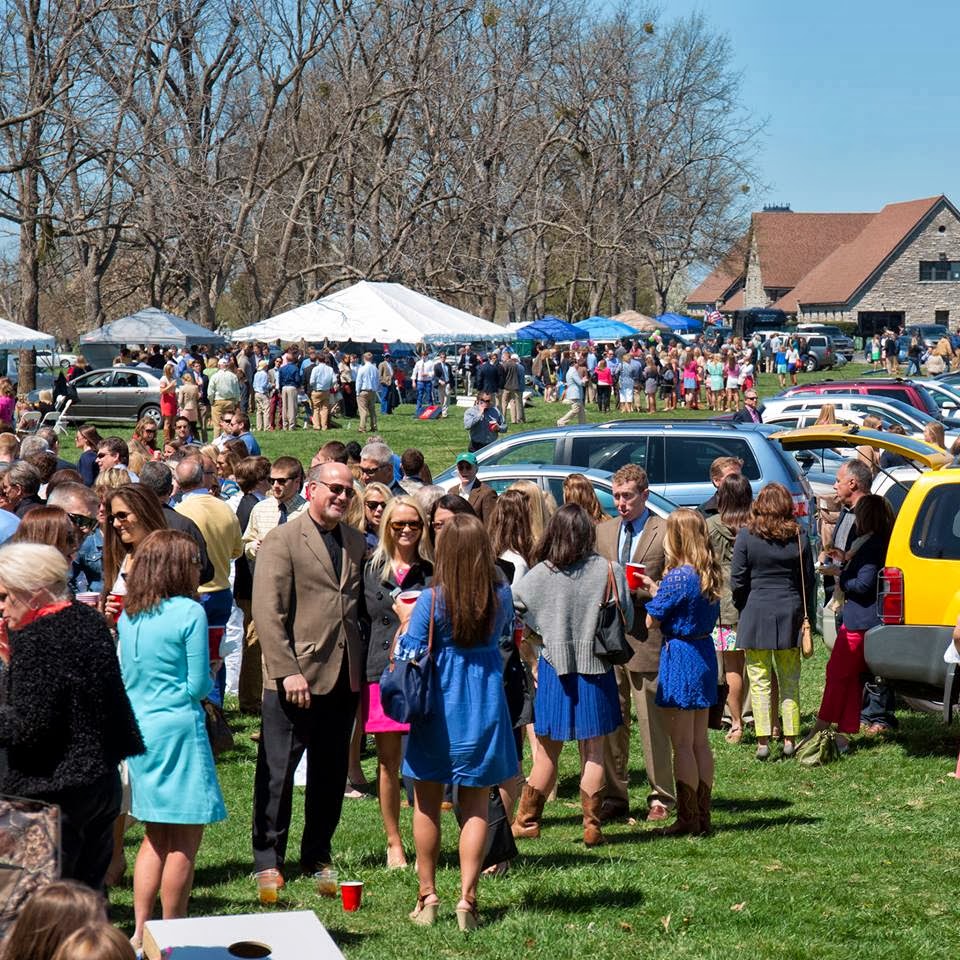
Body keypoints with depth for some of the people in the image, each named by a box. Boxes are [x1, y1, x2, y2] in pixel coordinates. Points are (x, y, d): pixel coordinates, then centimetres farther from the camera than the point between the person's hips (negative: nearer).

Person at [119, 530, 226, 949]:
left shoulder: (127, 616, 8)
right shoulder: (189, 613, -11)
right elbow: (198, 685, -10)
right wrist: (207, 683, 10)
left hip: (138, 729, 7)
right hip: (178, 727, -7)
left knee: (155, 836, 17)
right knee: (185, 839, 2)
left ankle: (140, 933, 15)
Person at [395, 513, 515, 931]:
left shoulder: (431, 600, -15)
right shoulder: (501, 597, -4)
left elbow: (408, 657, -12)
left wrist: (405, 622, 4)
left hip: (438, 710, -2)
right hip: (484, 709, 2)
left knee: (427, 804, 12)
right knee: (476, 807, 8)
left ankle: (427, 897, 16)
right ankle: (467, 899, 2)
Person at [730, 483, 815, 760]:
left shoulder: (746, 536, -8)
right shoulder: (798, 537, 0)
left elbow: (737, 582, -6)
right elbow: (810, 581, 6)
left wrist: (742, 608, 11)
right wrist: (806, 616, 16)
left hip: (756, 614, -2)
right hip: (790, 615, 2)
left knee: (760, 682, 2)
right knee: (790, 681, 11)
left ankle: (763, 741, -1)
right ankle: (790, 739, 12)